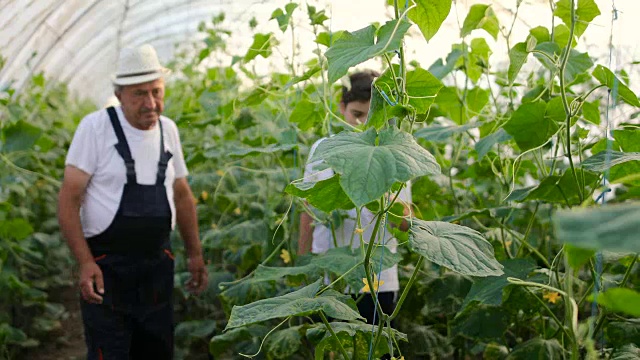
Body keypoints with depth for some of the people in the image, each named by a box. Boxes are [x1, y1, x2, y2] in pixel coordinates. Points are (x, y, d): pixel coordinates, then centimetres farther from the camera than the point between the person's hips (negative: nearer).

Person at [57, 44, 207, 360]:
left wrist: (195, 253, 16)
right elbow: (69, 199, -11)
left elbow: (182, 195, 18)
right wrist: (84, 262, -19)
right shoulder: (95, 127, -9)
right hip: (105, 266, -5)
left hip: (158, 264, 5)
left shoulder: (168, 129, 7)